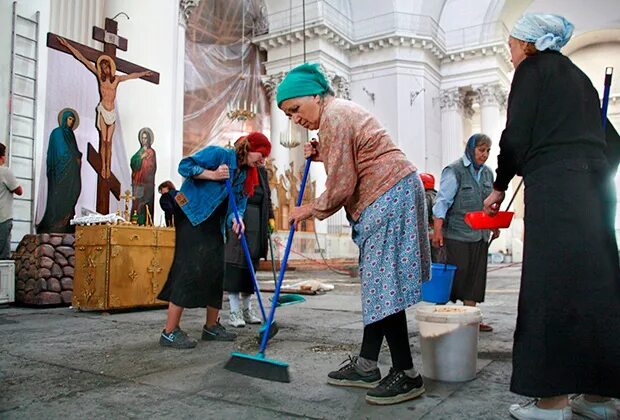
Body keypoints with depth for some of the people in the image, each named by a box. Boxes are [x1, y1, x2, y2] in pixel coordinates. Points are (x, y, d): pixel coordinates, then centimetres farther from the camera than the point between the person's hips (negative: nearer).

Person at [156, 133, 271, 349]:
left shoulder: (246, 175, 11)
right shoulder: (219, 154, -11)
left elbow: (239, 203, 5)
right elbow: (185, 165, -15)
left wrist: (236, 219, -16)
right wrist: (213, 175, -24)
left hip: (213, 224, 8)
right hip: (191, 216, -8)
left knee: (217, 270, 7)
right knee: (191, 269, -14)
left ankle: (212, 326, 20)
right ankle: (170, 331, -9)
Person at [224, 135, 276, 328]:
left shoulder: (262, 171, 17)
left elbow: (267, 197, 21)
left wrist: (270, 217, 12)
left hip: (257, 221, 6)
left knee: (251, 262, 7)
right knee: (235, 261, -7)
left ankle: (247, 308, 15)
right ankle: (234, 311, -1)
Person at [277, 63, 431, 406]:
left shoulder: (333, 117, -13)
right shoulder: (340, 111, 19)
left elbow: (342, 185, -16)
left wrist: (311, 209, -2)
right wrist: (320, 155, 9)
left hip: (389, 196, -11)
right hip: (388, 196, 11)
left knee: (383, 284, -10)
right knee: (376, 282, 9)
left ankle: (406, 375, -2)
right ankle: (366, 366, 16)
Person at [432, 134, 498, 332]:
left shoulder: (487, 173, 14)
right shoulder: (454, 171, -8)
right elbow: (443, 201, -13)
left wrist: (494, 225, 13)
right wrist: (437, 230, -19)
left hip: (480, 234, 7)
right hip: (457, 234, -7)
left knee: (476, 276, 8)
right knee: (456, 274, -6)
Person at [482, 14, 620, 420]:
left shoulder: (533, 68, 4)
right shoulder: (579, 76, 26)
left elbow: (517, 136, -6)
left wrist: (499, 187, 5)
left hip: (554, 184, -8)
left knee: (553, 284, -7)